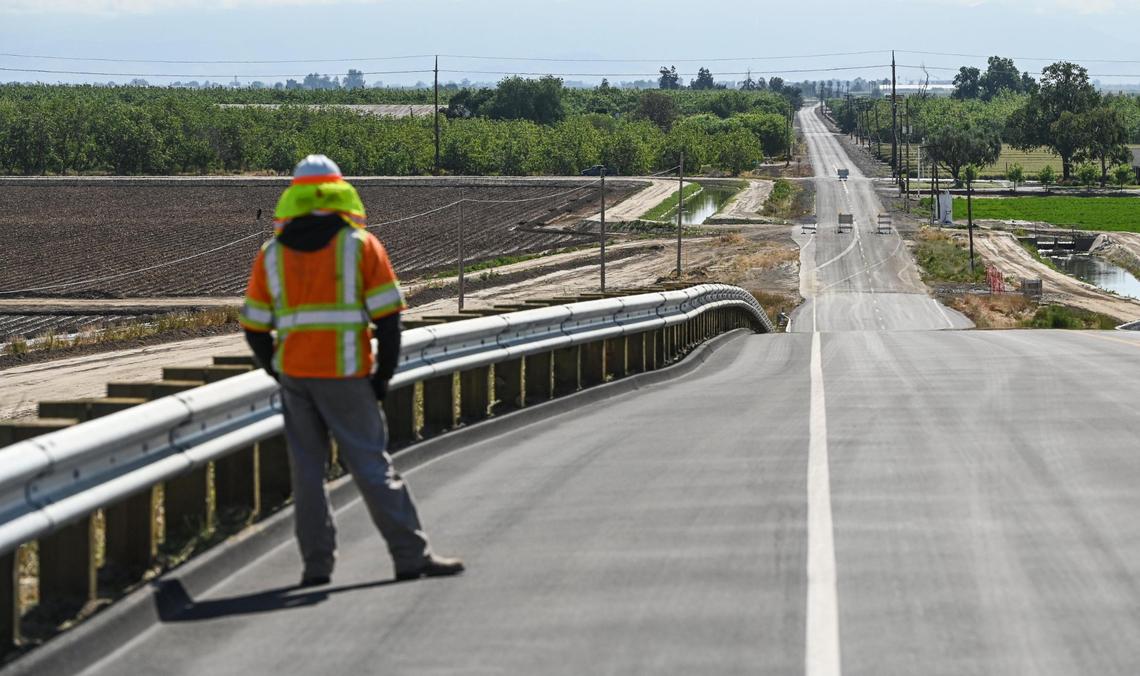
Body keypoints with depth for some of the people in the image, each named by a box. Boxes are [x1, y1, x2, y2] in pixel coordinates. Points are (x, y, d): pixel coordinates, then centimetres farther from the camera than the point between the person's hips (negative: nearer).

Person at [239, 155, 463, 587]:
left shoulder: (272, 254, 8)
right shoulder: (361, 245, -1)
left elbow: (254, 326, 8)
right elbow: (388, 316, -6)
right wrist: (384, 374, 2)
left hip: (294, 374, 3)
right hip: (346, 374, -3)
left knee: (306, 470, 10)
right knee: (372, 466, 0)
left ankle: (317, 564, 10)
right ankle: (411, 556, 1)